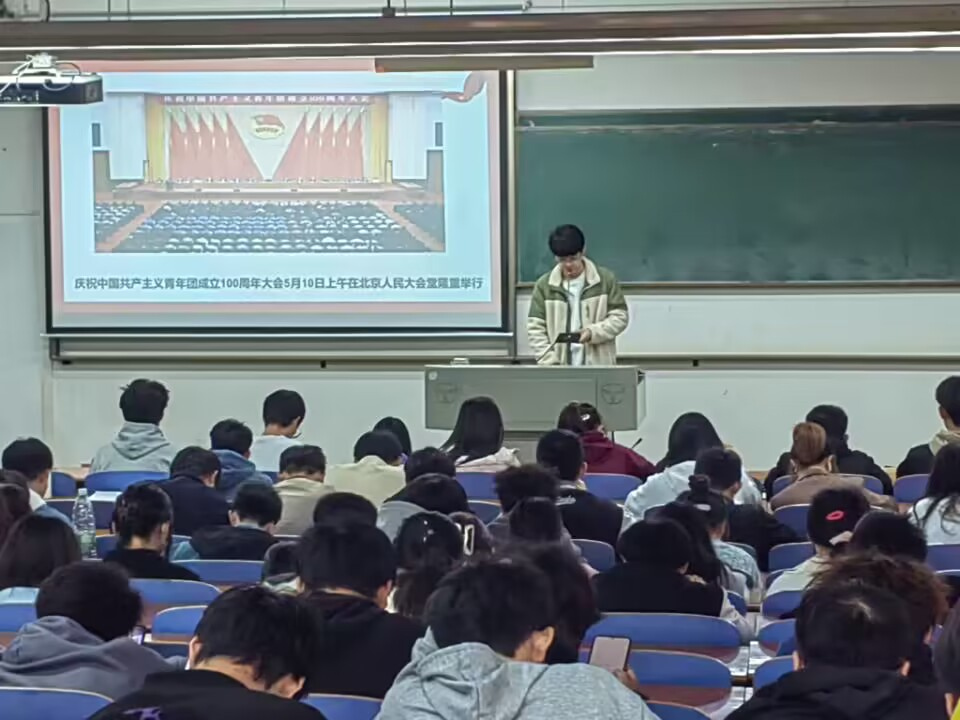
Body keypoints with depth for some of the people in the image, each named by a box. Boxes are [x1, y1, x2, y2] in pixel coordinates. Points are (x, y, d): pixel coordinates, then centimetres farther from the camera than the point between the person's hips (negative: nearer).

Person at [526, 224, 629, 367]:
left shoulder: (605, 279, 1)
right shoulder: (544, 285, 4)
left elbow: (620, 316, 4)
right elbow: (535, 328, 3)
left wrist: (593, 332, -14)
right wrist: (549, 364, -9)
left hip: (599, 366, -1)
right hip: (560, 368, 1)